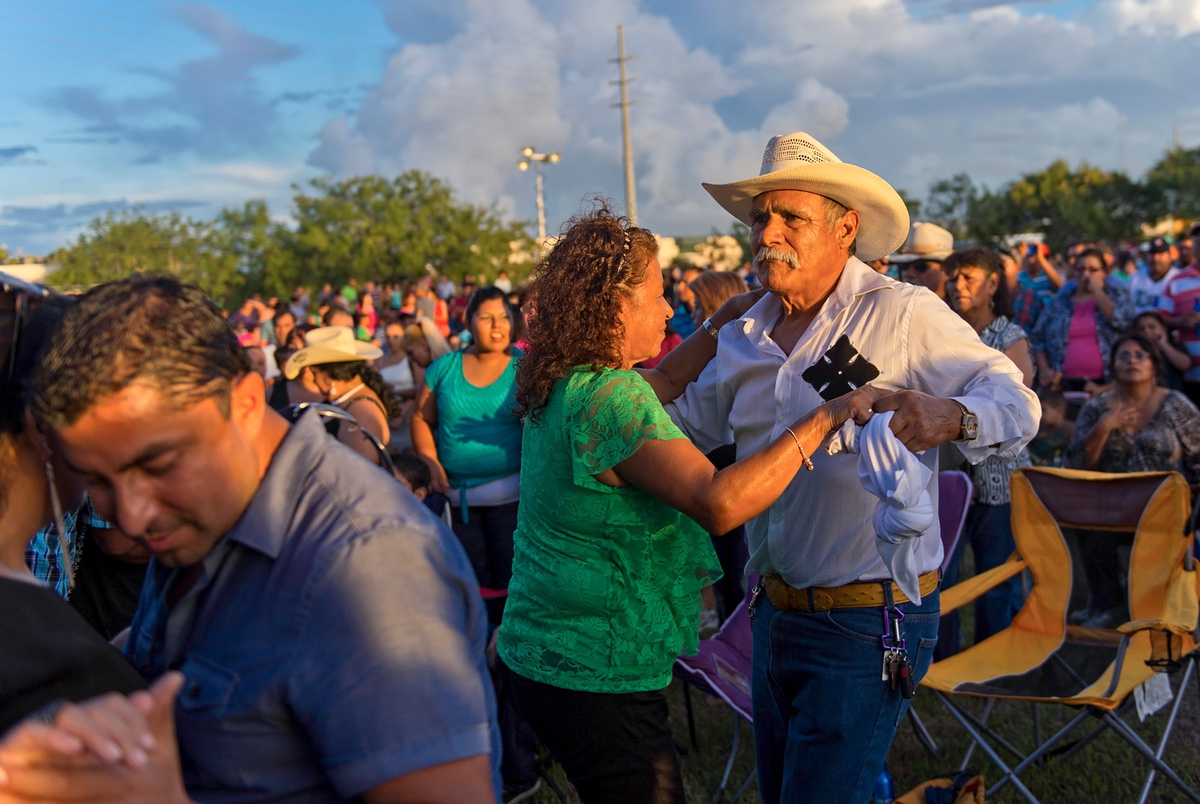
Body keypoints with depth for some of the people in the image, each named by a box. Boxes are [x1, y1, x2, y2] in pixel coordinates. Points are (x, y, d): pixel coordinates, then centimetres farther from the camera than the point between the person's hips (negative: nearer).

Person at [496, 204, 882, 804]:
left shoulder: (563, 384, 6)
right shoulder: (609, 395, -23)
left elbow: (665, 380, 23)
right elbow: (719, 503, -33)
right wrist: (824, 418, -26)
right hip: (594, 678, -10)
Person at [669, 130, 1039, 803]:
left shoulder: (902, 313, -14)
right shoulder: (743, 337, 7)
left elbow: (1016, 401, -16)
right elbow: (685, 419, 18)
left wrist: (952, 416, -37)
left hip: (868, 624, -7)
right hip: (777, 614, 7)